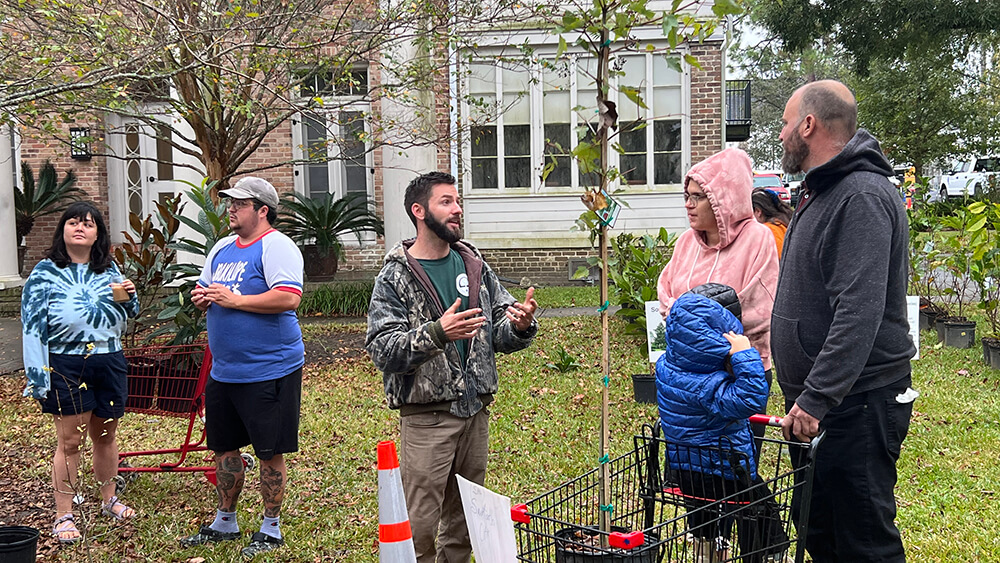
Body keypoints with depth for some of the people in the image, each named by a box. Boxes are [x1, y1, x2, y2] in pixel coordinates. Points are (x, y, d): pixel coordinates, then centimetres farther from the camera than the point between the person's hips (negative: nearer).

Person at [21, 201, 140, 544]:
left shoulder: (109, 270, 9)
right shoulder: (45, 273, -5)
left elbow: (129, 314, 21)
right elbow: (32, 328, -8)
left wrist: (128, 297, -3)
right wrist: (37, 379, -14)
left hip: (110, 363, 4)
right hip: (66, 367, -4)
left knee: (106, 435, 16)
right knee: (69, 441, -2)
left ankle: (109, 501, 33)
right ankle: (64, 516, 8)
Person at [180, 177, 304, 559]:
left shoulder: (276, 247, -11)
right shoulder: (222, 248, 14)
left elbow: (288, 298, -24)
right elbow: (204, 289, 25)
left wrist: (233, 299, -20)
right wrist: (201, 297, 1)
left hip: (269, 370, -8)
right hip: (223, 370, 8)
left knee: (269, 452, 1)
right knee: (223, 446, 16)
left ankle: (271, 530, 15)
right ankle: (224, 523, 32)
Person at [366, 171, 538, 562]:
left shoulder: (475, 266, 8)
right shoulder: (395, 277, -7)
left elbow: (500, 336, 10)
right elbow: (382, 350, -16)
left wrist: (520, 326, -13)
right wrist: (437, 333, -30)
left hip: (475, 411, 5)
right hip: (426, 416, -5)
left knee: (463, 523, 17)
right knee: (419, 528, -4)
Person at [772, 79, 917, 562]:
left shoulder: (863, 197, -17)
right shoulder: (822, 191, 17)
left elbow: (860, 313, -26)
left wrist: (816, 399, -29)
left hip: (856, 404, -10)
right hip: (815, 399, 10)